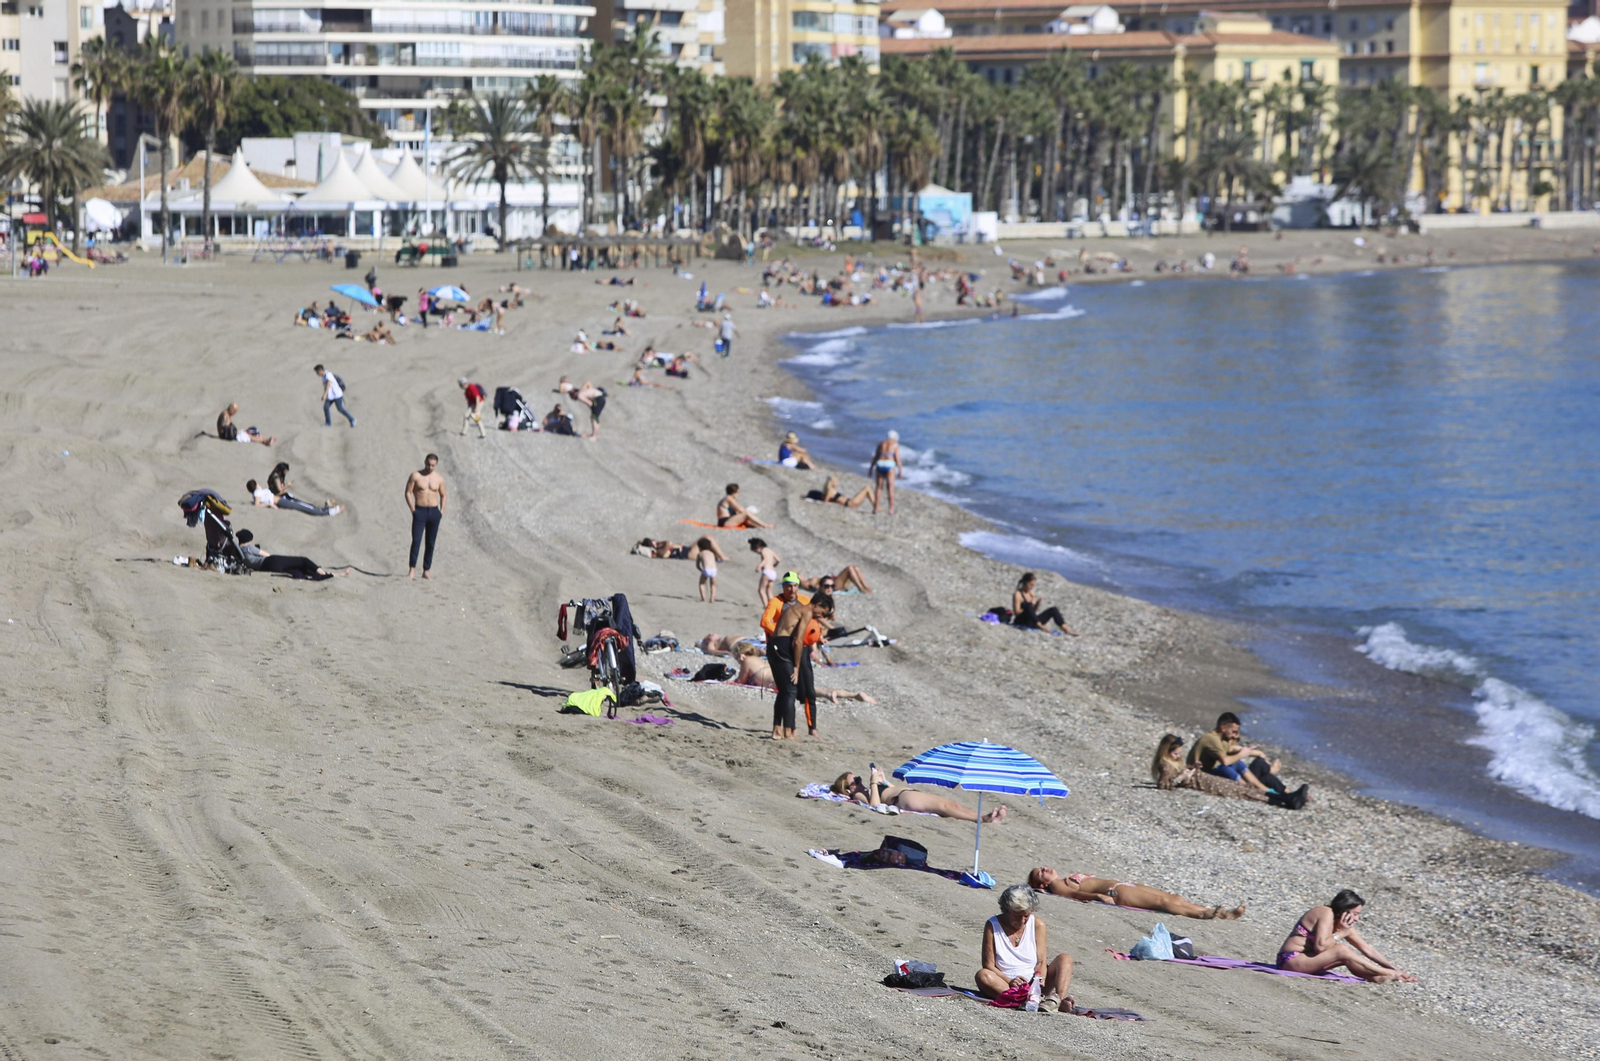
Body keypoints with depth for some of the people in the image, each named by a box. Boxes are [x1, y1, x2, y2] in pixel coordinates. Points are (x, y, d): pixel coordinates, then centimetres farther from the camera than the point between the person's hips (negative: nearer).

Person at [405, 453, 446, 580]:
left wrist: (442, 511, 6)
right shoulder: (415, 476, -2)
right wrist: (412, 509, -10)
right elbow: (408, 492, -2)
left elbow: (443, 495, 18)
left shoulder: (439, 479, 7)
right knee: (416, 541, -14)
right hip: (420, 512, -3)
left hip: (434, 512, 3)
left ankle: (426, 571, 10)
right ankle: (412, 570, -15)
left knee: (430, 544, 4)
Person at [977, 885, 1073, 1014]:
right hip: (1004, 984, -3)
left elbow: (1041, 962, -1)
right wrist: (1010, 981, -25)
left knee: (1065, 959, -13)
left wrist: (1039, 979, -24)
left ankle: (1059, 998, -43)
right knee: (982, 976, -33)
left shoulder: (1037, 925, 4)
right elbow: (989, 966, -8)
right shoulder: (992, 926, -2)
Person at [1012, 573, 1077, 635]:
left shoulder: (1032, 593, 14)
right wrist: (1031, 605, -20)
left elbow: (1034, 610, 14)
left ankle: (1066, 629, -20)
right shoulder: (1018, 594, -6)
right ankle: (1041, 627, -43)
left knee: (1053, 610, -6)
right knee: (1028, 606, -36)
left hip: (1033, 622, 7)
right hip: (1022, 622, -7)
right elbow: (1017, 612, -14)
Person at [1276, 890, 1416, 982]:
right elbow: (1320, 946, -28)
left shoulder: (1345, 924, 10)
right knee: (1341, 950, -21)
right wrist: (1341, 934, -16)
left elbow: (1366, 948, 11)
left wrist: (1393, 967, 5)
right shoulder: (1327, 915, -17)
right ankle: (1387, 974, -18)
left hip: (1307, 960, 9)